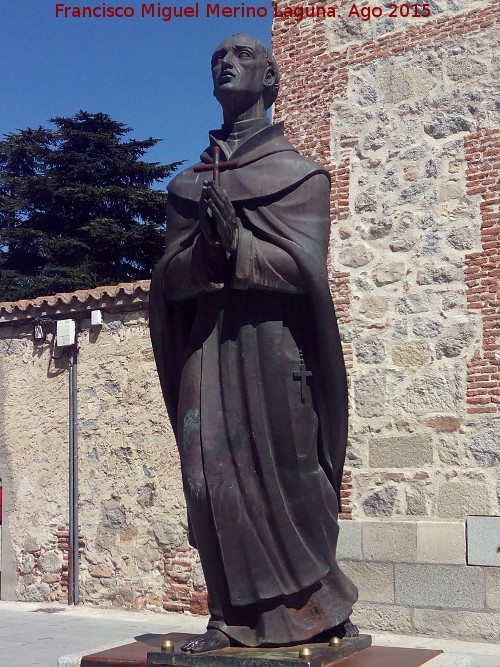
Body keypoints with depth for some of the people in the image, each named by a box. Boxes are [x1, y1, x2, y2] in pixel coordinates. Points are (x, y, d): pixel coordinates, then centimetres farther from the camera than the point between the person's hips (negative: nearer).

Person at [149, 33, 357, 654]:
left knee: (286, 474, -1)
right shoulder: (187, 184, 17)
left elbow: (304, 266, -6)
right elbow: (169, 276, 7)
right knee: (213, 475, -4)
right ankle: (233, 617, 4)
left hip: (275, 341, -3)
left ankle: (319, 605, 17)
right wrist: (205, 253, -15)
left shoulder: (300, 172, 8)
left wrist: (236, 245, -21)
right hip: (208, 342, 3)